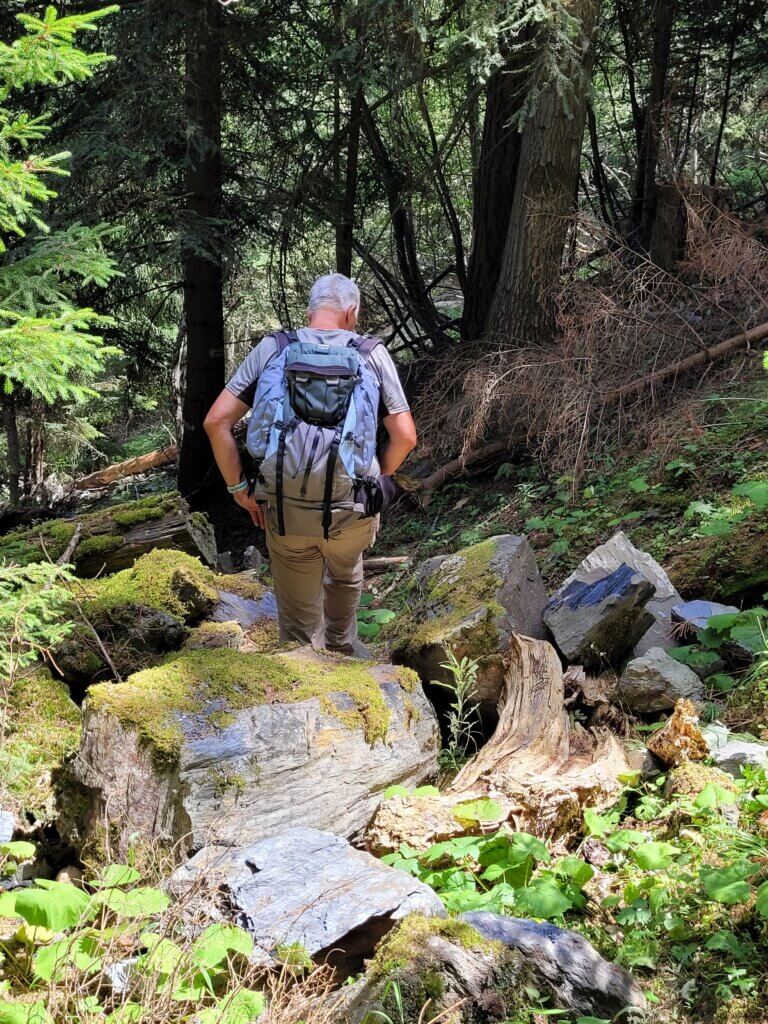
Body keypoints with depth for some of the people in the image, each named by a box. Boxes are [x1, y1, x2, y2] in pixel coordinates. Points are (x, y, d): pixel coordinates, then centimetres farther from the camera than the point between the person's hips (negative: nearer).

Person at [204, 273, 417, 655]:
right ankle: (341, 654, 53)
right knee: (345, 573, 34)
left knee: (299, 619, 16)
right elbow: (404, 436, -4)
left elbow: (216, 421, -5)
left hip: (284, 510, -1)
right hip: (351, 514, 1)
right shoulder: (372, 354, -1)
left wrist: (238, 487, 4)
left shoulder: (271, 348, 1)